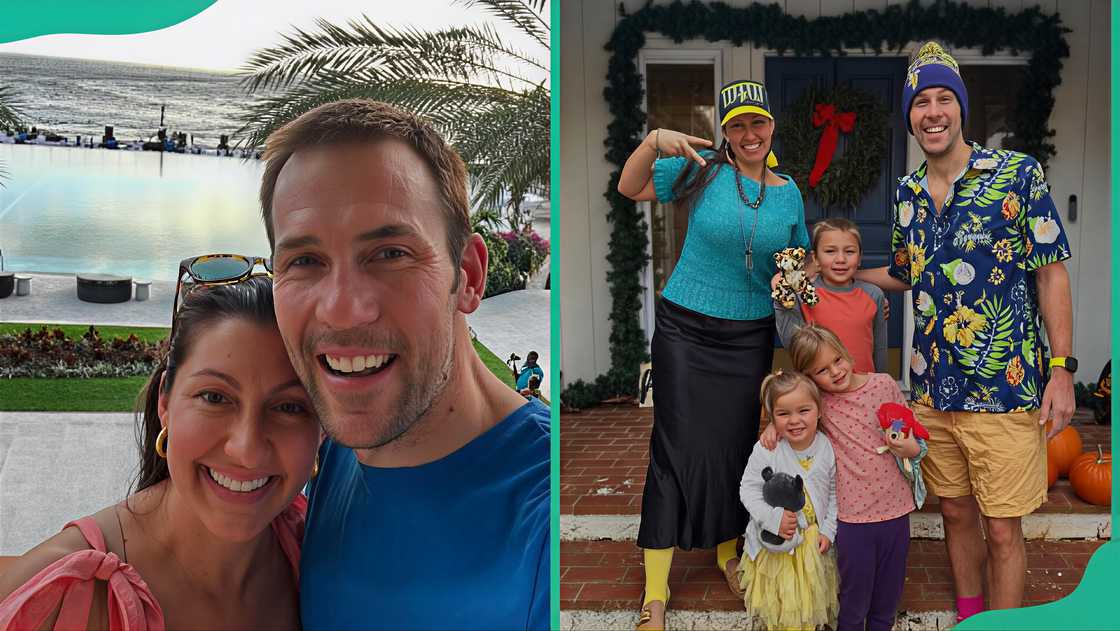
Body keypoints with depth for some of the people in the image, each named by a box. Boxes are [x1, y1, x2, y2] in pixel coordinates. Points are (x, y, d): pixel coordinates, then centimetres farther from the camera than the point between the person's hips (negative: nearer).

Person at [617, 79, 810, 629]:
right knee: (678, 448, -4)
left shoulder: (788, 192, 6)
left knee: (738, 445, 12)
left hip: (752, 336, 4)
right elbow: (629, 188, -7)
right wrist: (654, 142, -24)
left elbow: (799, 261, 18)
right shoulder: (704, 171, -5)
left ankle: (727, 552, 36)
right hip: (685, 330, -3)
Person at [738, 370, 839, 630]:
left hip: (814, 541, 3)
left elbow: (834, 493, 1)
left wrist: (828, 531, -4)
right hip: (774, 542, -2)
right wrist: (774, 518, -24)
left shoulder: (828, 449, -11)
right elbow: (749, 490, -14)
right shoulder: (766, 451, -20)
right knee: (779, 610, 12)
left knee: (809, 604, 19)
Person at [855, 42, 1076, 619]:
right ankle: (968, 618, 36)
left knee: (1002, 529, 3)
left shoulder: (1017, 174, -7)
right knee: (955, 513, 17)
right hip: (933, 389, 5)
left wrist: (1062, 369, -11)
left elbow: (1050, 273, -6)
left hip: (1006, 390, -5)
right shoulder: (907, 193, 7)